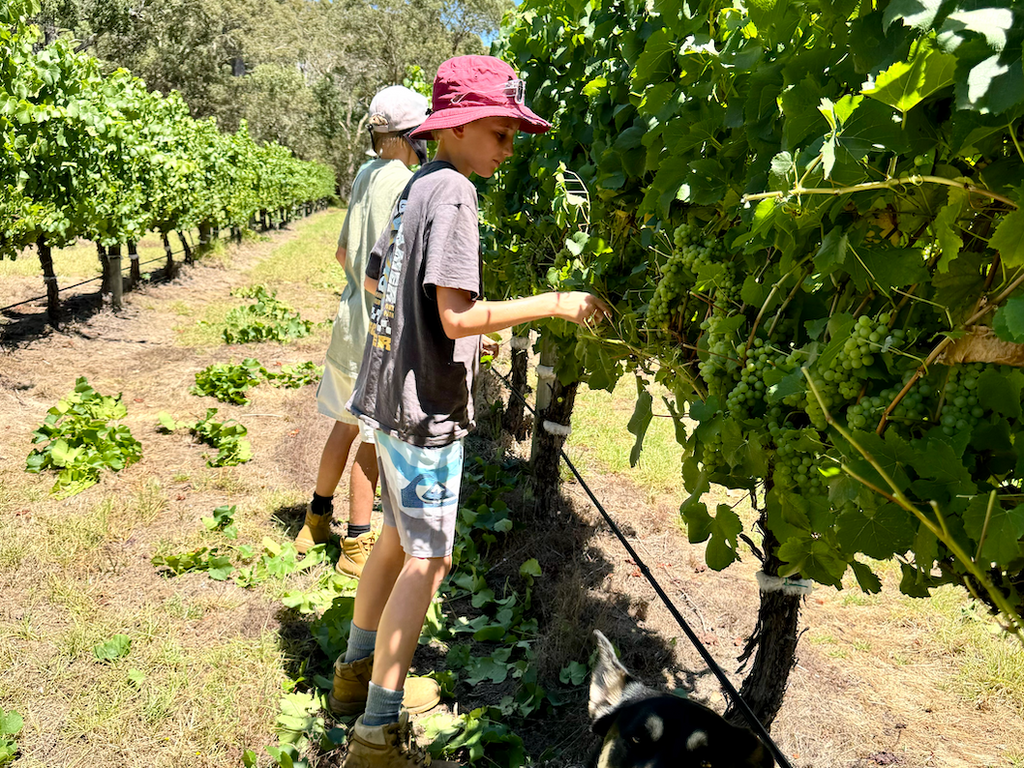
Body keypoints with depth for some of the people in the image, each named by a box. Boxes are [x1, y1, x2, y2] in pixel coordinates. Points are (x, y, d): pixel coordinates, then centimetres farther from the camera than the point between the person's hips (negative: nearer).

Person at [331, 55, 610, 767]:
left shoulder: (417, 186, 11)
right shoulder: (453, 194, -17)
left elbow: (375, 279, 20)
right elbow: (459, 315, -24)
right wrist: (554, 302, -20)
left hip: (393, 390, 10)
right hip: (425, 407, -10)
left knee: (398, 539, 21)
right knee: (428, 560, -1)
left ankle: (358, 670, 37)